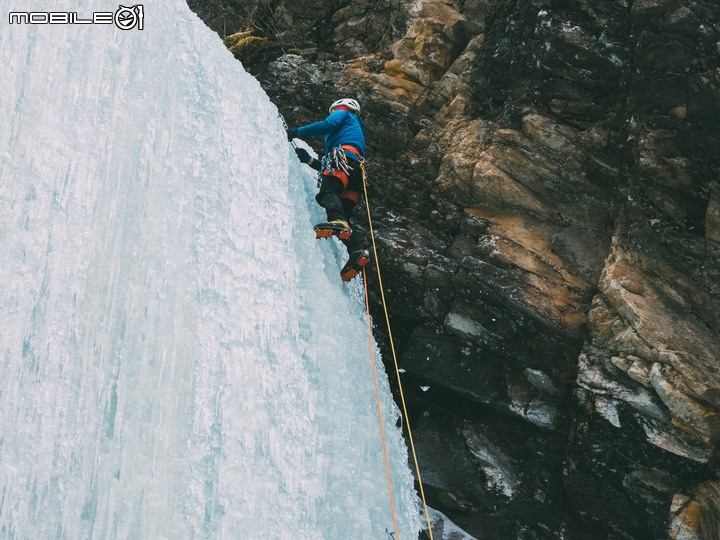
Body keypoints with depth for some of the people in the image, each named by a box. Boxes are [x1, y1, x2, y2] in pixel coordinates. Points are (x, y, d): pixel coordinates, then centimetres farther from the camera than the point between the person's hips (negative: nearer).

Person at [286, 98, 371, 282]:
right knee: (344, 216, -7)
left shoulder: (343, 113, 26)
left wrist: (298, 131, 5)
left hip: (345, 156, -8)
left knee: (327, 191, -32)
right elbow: (327, 168, 37)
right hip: (358, 171, 8)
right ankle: (357, 251, -31)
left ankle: (337, 221, -62)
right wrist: (309, 160, 33)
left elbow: (327, 125, 1)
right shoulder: (357, 130, 46)